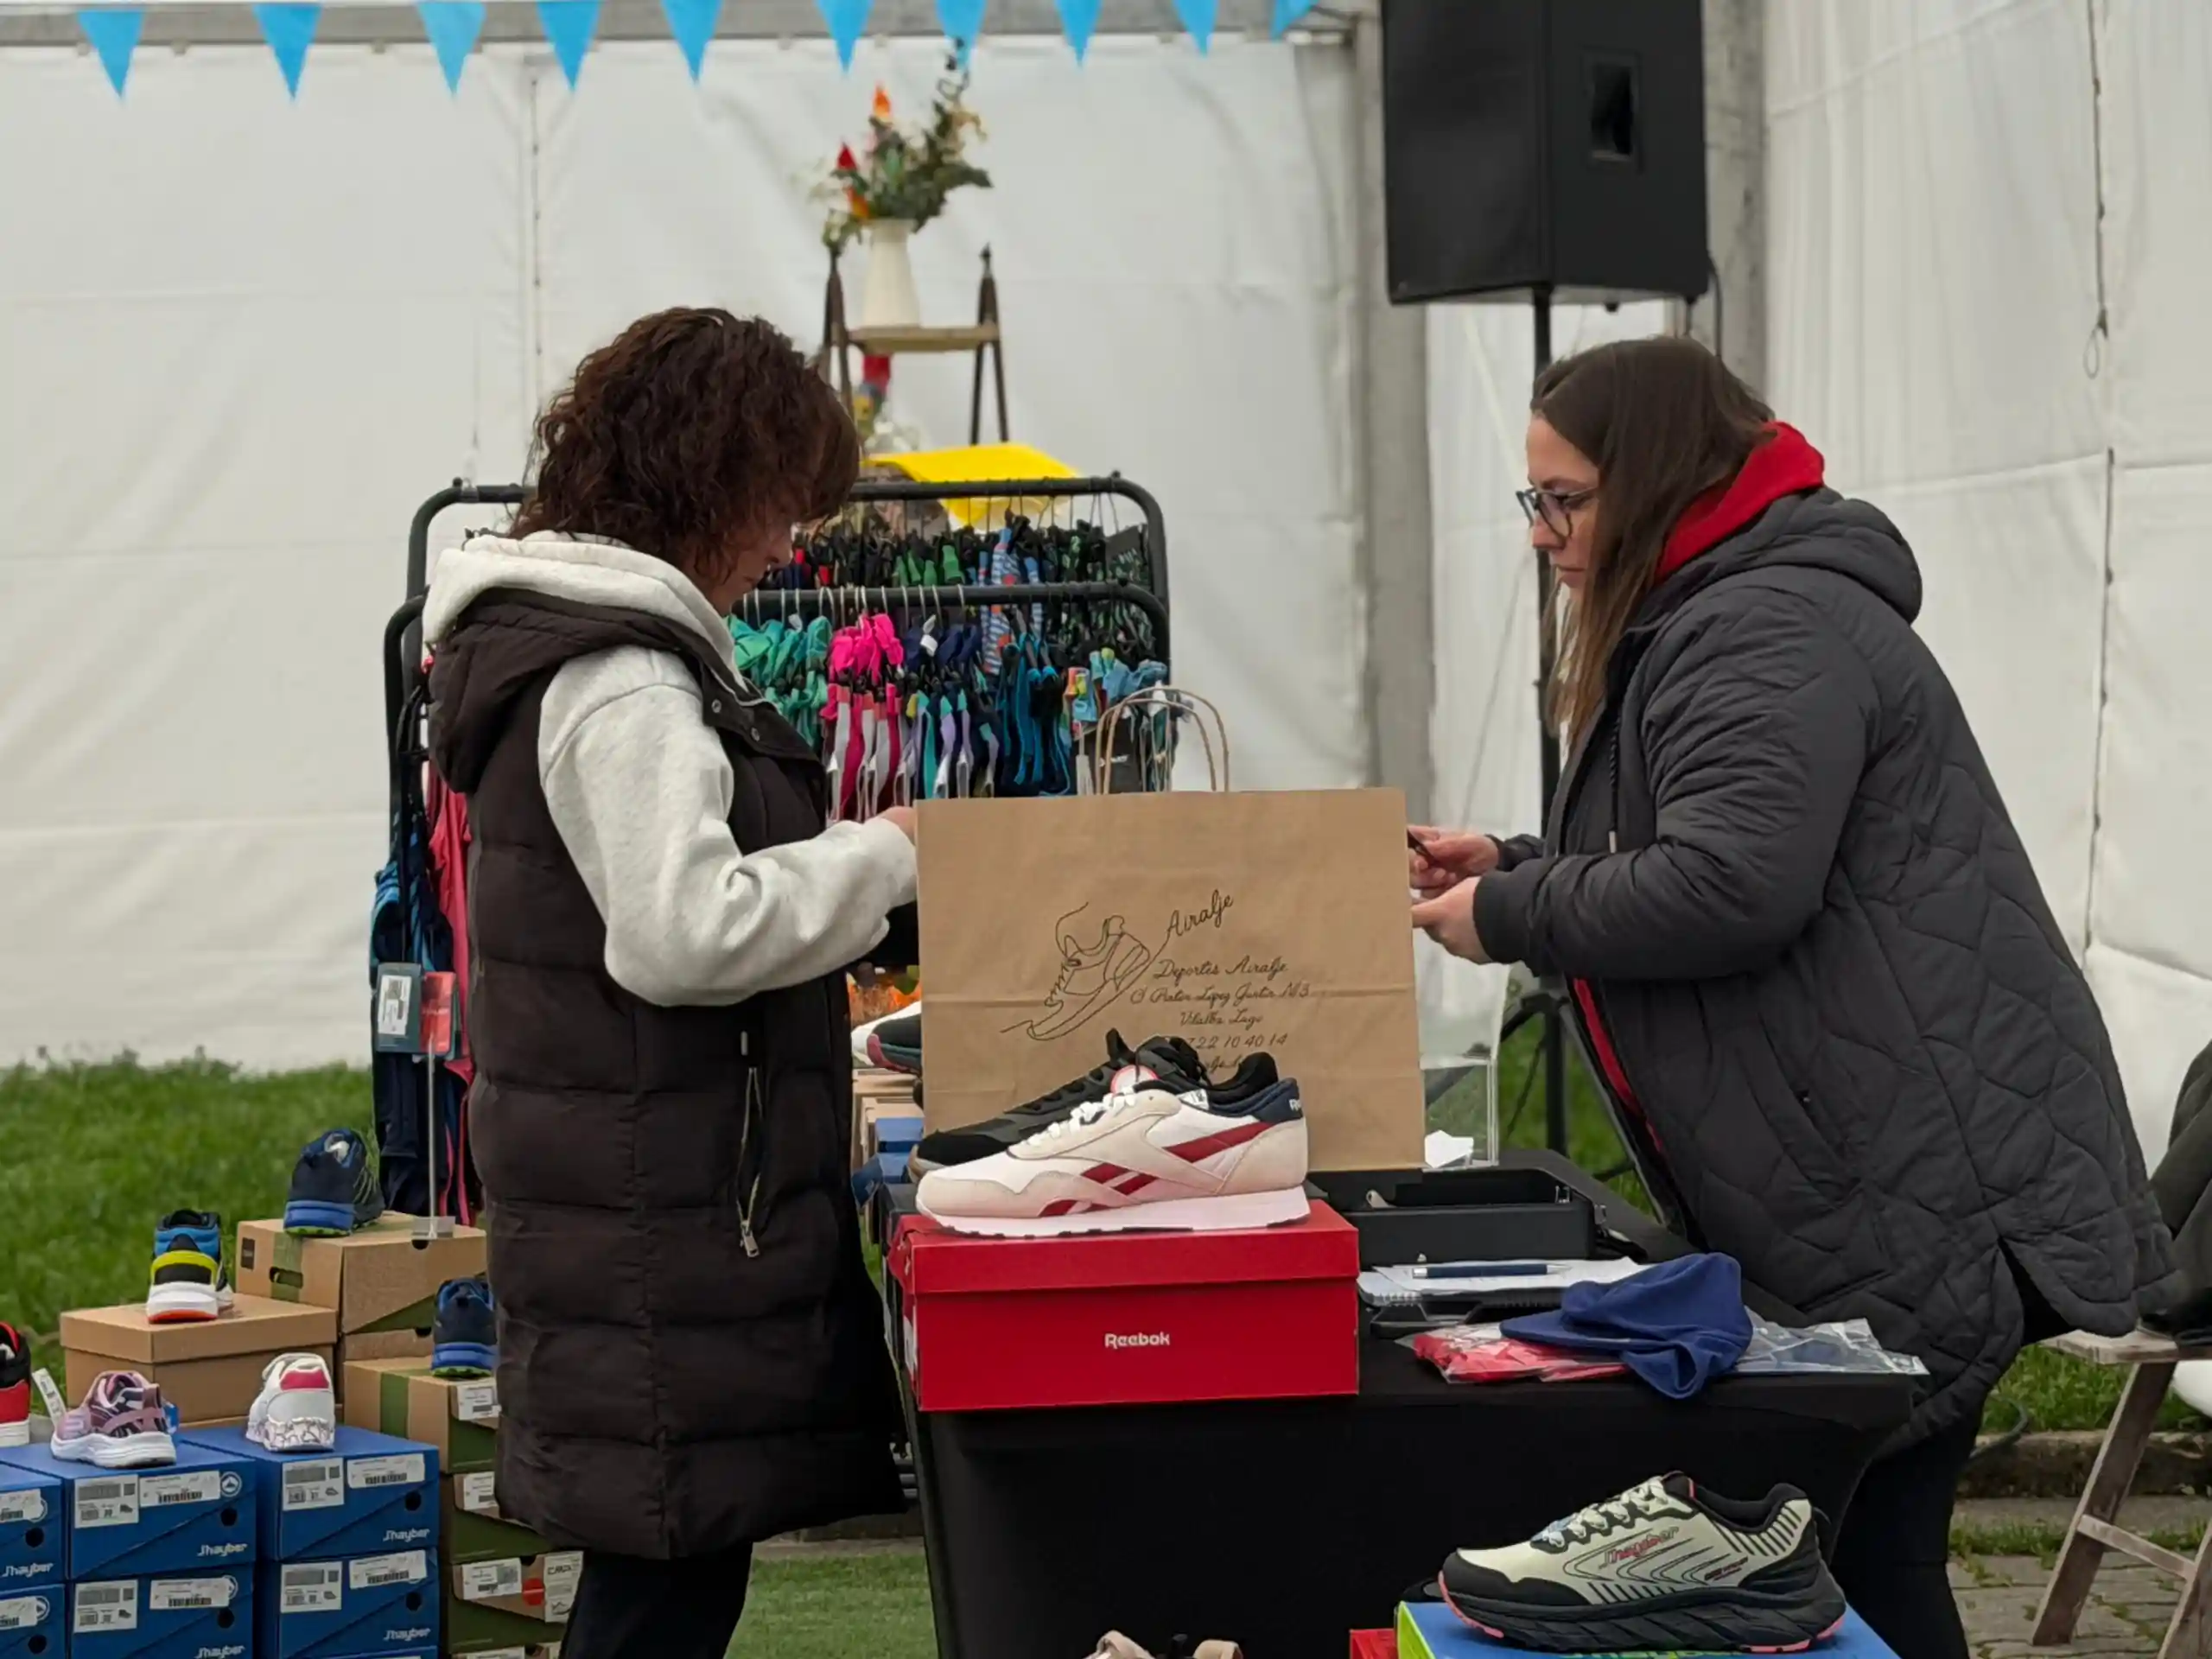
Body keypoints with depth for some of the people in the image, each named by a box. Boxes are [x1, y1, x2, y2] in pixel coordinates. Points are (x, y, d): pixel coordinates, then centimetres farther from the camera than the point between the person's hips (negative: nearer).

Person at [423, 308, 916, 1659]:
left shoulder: (584, 648, 16)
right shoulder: (621, 683, -17)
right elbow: (686, 932, -25)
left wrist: (851, 872, 13)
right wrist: (881, 859, -14)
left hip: (644, 1193, 10)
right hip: (659, 1216, -10)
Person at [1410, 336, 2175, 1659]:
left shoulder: (1769, 631, -15)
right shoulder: (1700, 625, 20)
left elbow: (1730, 889, -26)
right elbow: (1665, 873, 27)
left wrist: (1507, 922, -13)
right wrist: (1511, 868, 13)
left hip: (1926, 1201, -11)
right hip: (1846, 1202, 11)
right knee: (1827, 1552, 11)